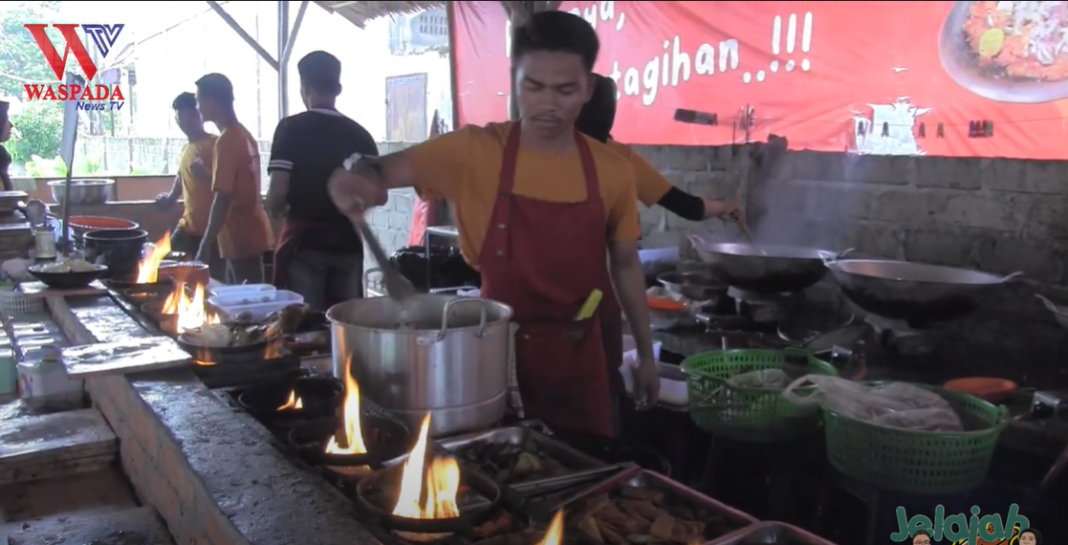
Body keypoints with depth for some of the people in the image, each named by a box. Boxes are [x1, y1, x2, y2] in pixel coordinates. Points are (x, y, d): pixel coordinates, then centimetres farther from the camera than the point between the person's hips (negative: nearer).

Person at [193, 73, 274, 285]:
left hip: (240, 240, -9)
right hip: (249, 235, 9)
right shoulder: (244, 135, 11)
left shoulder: (226, 142, -17)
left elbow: (223, 199, -22)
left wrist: (205, 247, -20)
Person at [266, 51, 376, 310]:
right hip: (348, 242, 4)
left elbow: (278, 193, -13)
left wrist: (277, 212, 8)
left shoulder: (292, 128, -7)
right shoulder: (359, 134, 4)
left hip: (304, 241, -4)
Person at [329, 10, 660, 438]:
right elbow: (388, 169, -12)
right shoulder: (474, 152, -9)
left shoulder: (612, 172, -3)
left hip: (579, 355, 2)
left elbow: (625, 266, 8)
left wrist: (646, 354, 12)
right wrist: (362, 176, -36)